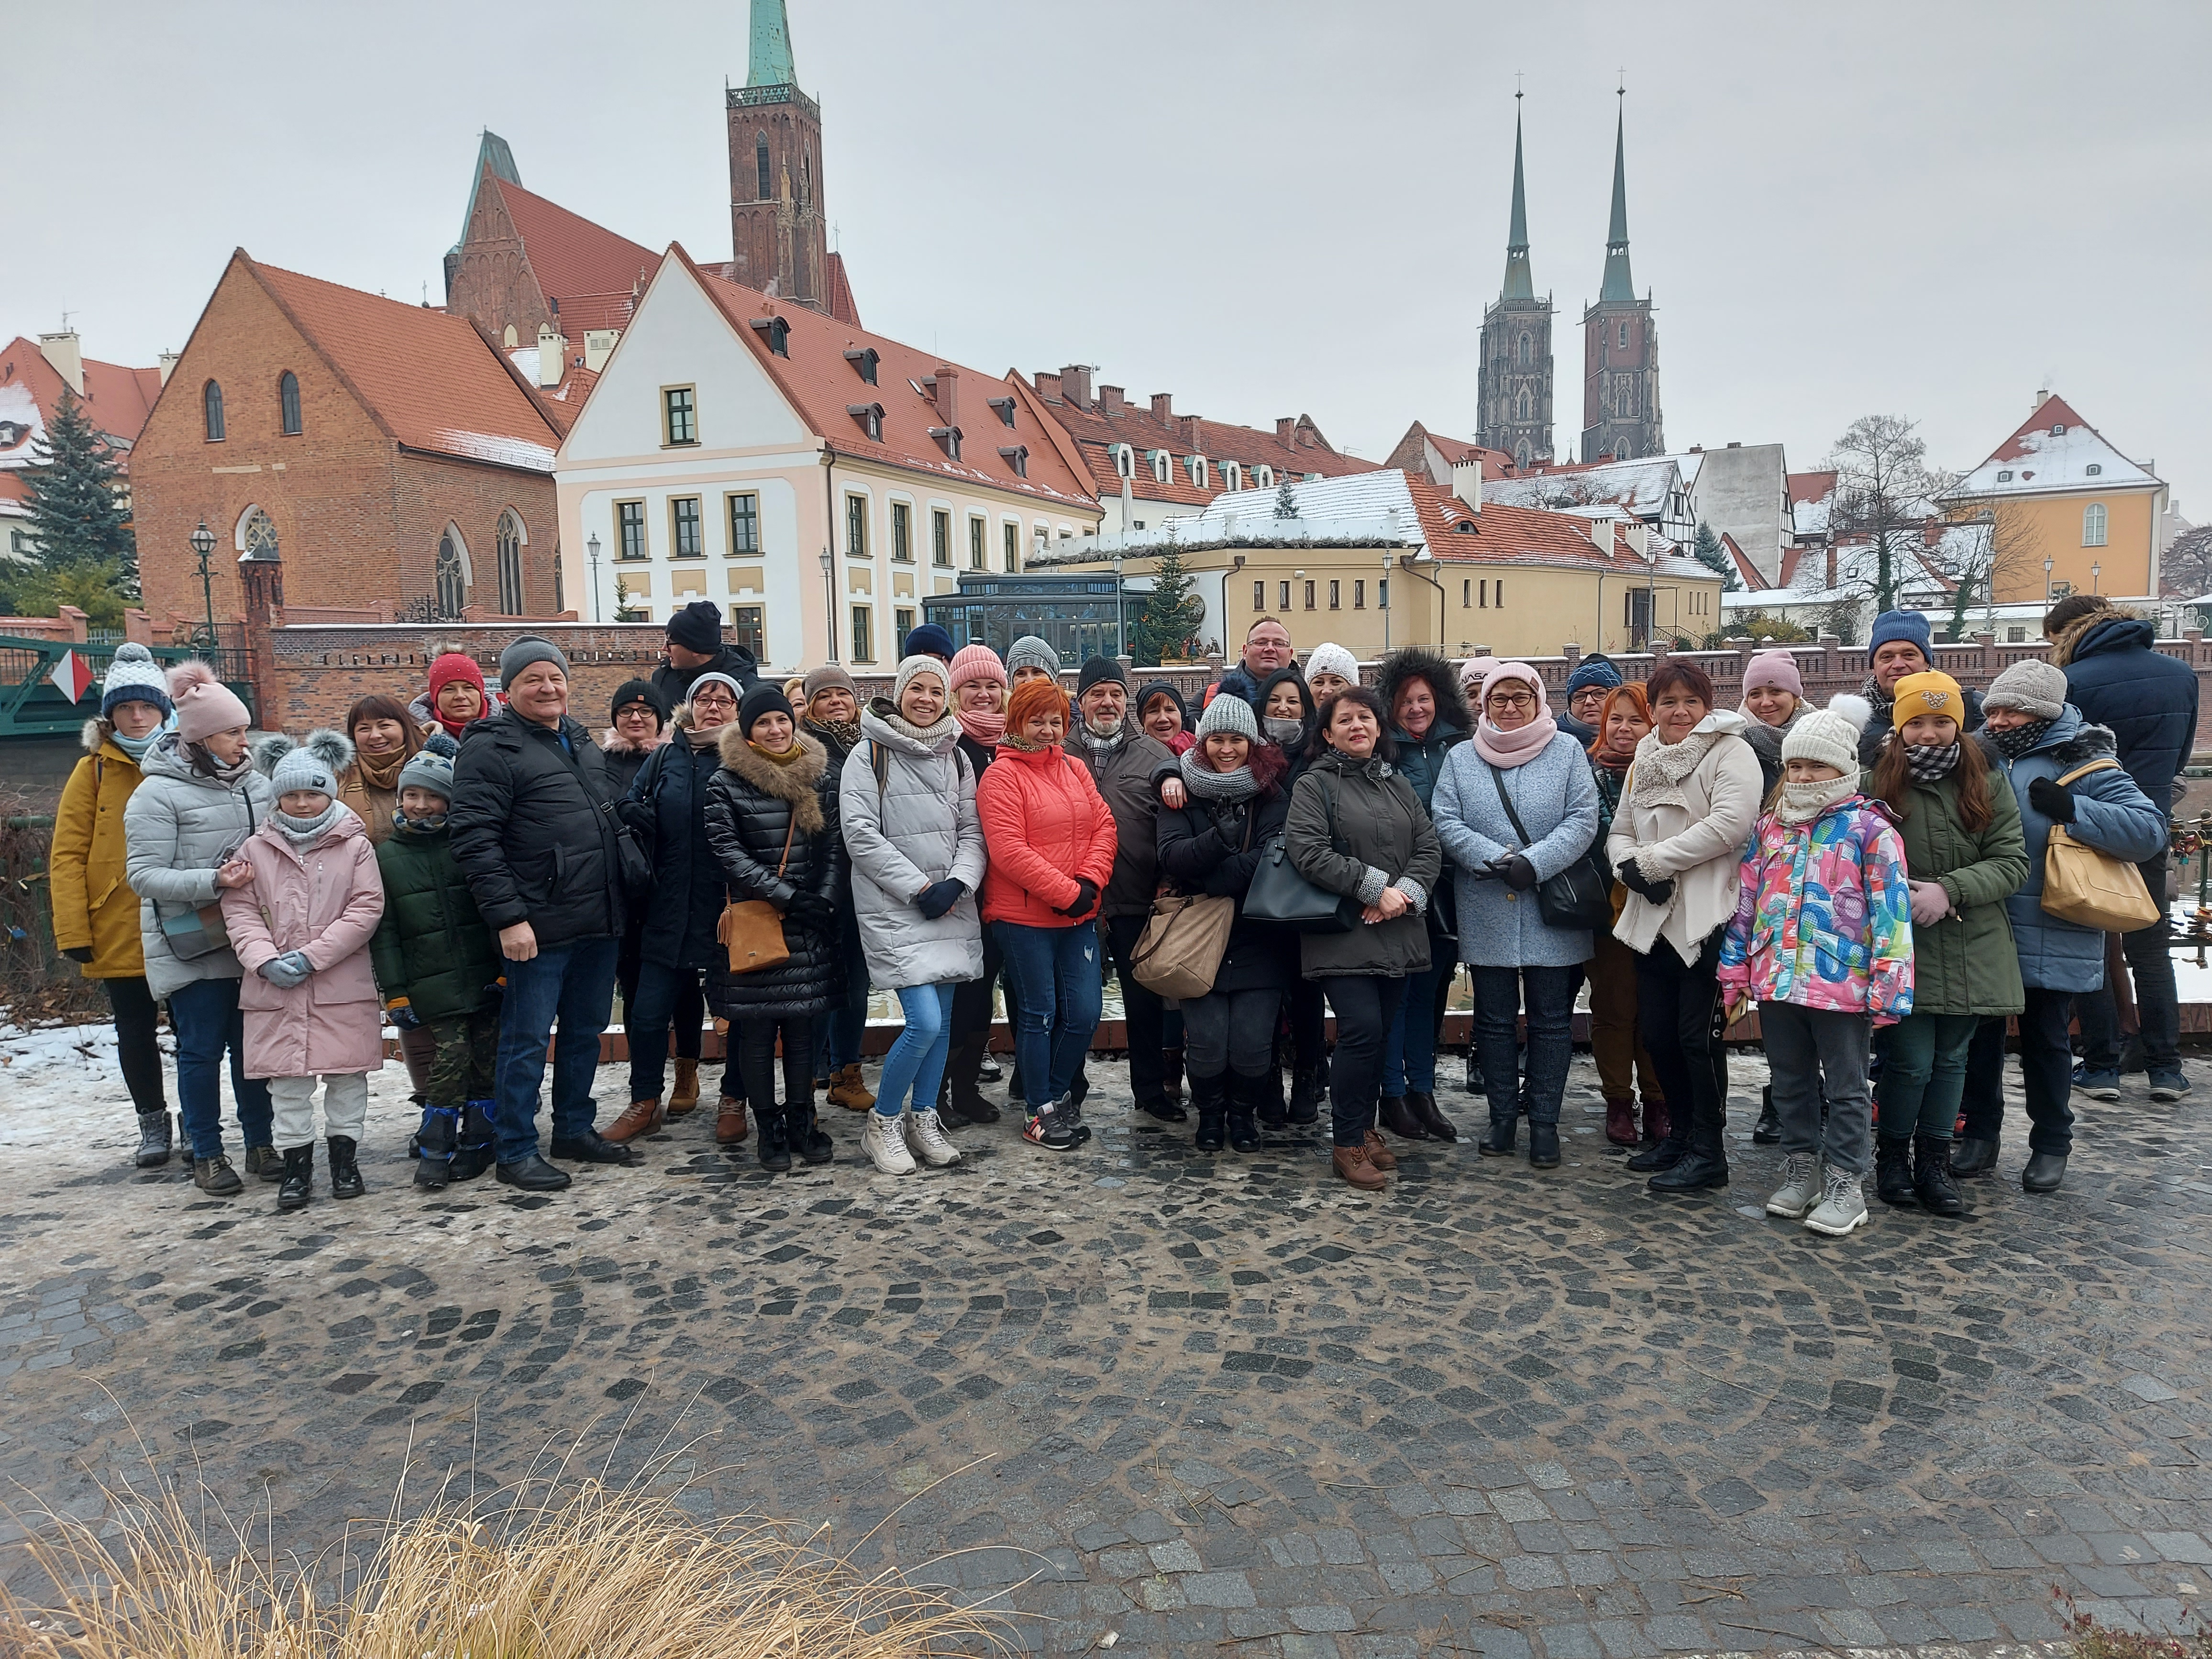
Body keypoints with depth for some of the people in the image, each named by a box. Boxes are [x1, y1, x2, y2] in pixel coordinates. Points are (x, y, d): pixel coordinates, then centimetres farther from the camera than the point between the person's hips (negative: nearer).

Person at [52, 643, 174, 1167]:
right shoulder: (94, 771, 1)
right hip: (119, 932, 0)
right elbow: (67, 855, -2)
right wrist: (74, 932, -9)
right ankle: (153, 1124, 26)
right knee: (135, 1033, 10)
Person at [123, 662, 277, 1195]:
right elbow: (143, 875, -12)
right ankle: (207, 1155, 18)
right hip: (191, 946, -4)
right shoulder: (159, 793, -9)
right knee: (202, 1050, 4)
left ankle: (261, 1143, 22)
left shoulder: (255, 783, 6)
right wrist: (212, 882, -22)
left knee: (252, 1044, 10)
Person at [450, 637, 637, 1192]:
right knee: (526, 1040, 1)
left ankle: (576, 1129, 29)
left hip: (599, 922, 7)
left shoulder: (582, 741, 16)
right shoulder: (491, 748, -8)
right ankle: (515, 1151, 13)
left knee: (586, 1032, 16)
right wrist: (508, 917, -20)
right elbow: (475, 840, -15)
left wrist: (619, 903, 19)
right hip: (539, 927, -7)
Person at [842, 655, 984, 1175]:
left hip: (951, 906, 5)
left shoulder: (956, 757, 12)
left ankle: (923, 1119, 25)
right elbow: (861, 835, -10)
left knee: (942, 1020, 8)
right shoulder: (870, 754, -3)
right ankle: (883, 1122, 7)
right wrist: (919, 887, -13)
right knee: (924, 1022, -13)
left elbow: (972, 831, 9)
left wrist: (957, 884, -10)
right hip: (893, 908, -5)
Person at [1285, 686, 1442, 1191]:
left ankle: (1365, 1129, 23)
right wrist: (1375, 887, -16)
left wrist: (1405, 893, -10)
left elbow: (1429, 847, 9)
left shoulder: (1398, 785, 17)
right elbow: (1309, 852, -15)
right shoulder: (1314, 785, -1)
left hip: (1396, 935, 6)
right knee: (1362, 1031, -13)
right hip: (1342, 935, -6)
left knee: (1380, 1034, 9)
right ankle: (1347, 1144, -1)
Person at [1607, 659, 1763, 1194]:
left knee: (1698, 1036, -4)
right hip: (1652, 918, 7)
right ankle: (1680, 1133, 28)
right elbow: (1621, 830, 18)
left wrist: (1653, 859, -15)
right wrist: (1629, 864, -5)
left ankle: (1707, 1151, 8)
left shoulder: (1730, 752, -5)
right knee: (1657, 1032, 12)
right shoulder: (1645, 759, 17)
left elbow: (1730, 824, -20)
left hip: (1707, 919, -7)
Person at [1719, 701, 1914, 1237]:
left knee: (1845, 1089, 7)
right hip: (1776, 981, 5)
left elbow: (1891, 910, -9)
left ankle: (1844, 1184, 17)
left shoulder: (1869, 828, -6)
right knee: (1791, 1083, 16)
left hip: (1843, 985, -5)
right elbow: (1746, 901, 13)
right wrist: (1736, 974, 11)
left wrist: (1887, 989, -14)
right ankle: (1802, 1170, 30)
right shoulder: (1770, 825, 10)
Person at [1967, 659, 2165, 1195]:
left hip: (2053, 943, -4)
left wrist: (2073, 809, -24)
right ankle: (1979, 1133, 26)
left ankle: (2051, 1144, 25)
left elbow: (2149, 831, -16)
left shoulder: (2084, 765, -8)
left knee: (2046, 1041, 9)